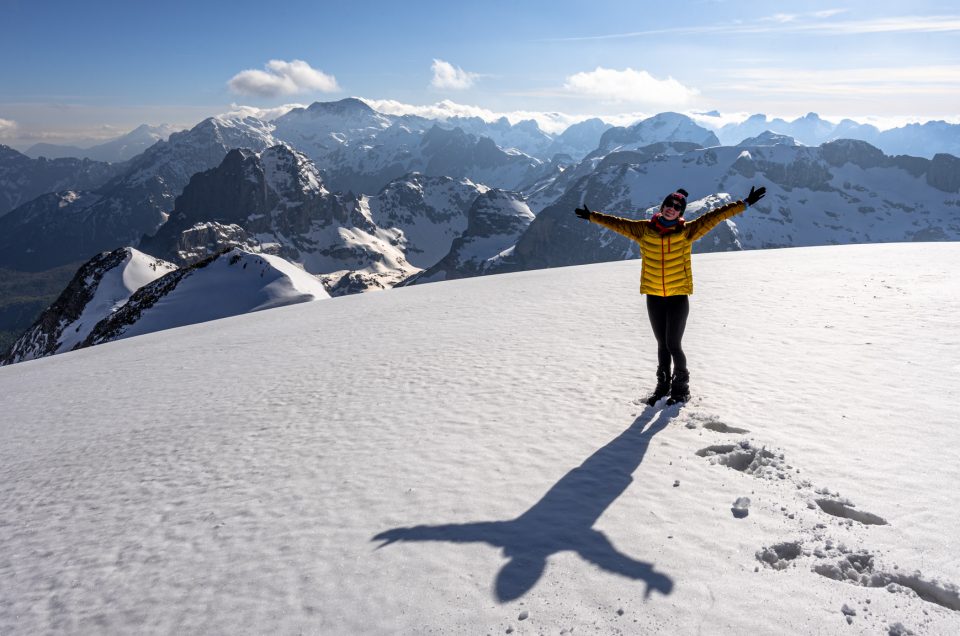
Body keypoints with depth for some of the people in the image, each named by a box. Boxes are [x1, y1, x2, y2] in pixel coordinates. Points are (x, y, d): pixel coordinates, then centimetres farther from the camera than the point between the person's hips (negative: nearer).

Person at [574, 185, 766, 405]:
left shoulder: (687, 231, -5)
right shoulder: (644, 230, 1)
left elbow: (715, 216, -7)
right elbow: (617, 223, 10)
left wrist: (744, 204, -10)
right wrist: (592, 216, 17)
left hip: (678, 297, -2)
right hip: (654, 298, 3)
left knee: (673, 345, -3)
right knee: (662, 344, 14)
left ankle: (681, 387, 17)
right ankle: (663, 385, 30)